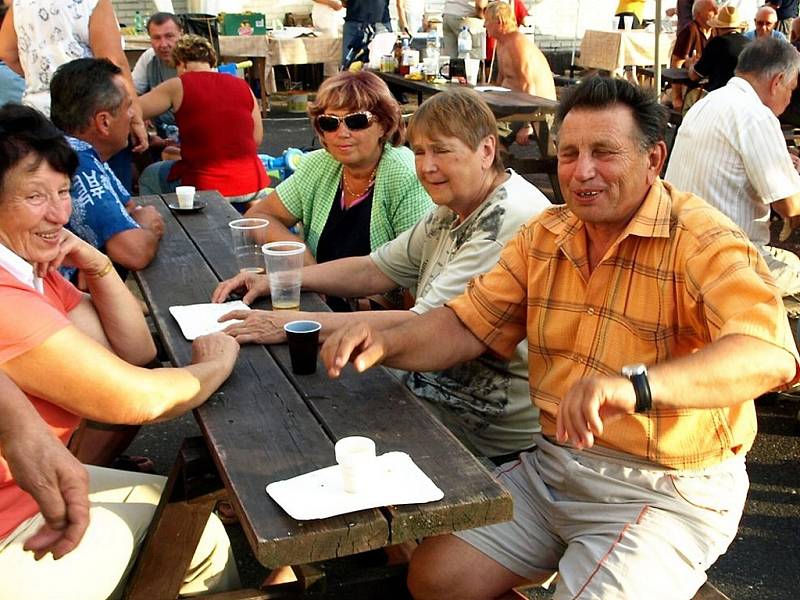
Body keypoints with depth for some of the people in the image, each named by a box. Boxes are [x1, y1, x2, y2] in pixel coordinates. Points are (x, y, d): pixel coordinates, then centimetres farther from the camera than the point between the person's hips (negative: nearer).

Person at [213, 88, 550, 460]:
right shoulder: (454, 211, 7)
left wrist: (292, 324, -28)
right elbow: (376, 270, 13)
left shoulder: (512, 221, -24)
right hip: (442, 381, 8)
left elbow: (423, 327, -30)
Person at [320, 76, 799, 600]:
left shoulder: (702, 240, -17)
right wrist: (385, 343, -13)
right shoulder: (545, 237, 5)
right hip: (551, 466, 6)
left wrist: (636, 386, -51)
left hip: (670, 492, -5)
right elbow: (467, 325, 8)